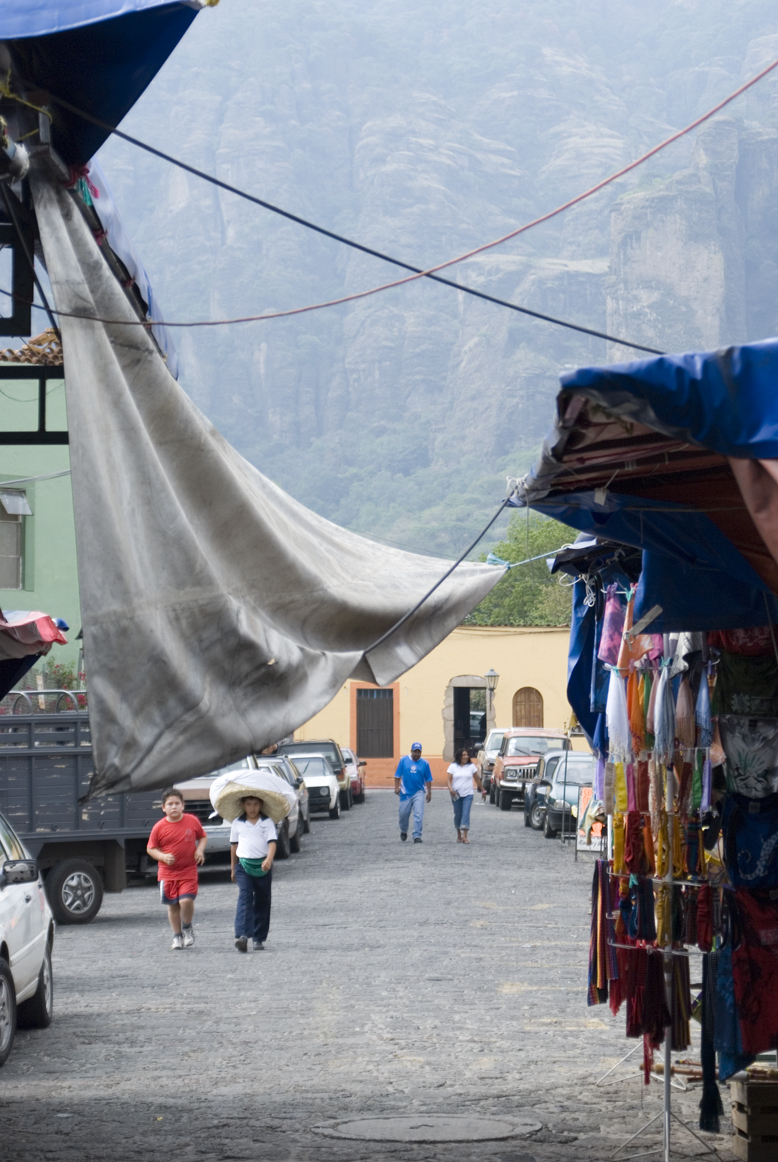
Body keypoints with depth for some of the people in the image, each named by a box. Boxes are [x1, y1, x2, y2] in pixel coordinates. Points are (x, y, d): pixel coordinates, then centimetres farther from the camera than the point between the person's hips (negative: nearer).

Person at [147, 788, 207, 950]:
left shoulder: (192, 821, -1)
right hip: (167, 873, 1)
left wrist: (200, 849, -5)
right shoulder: (159, 827, -5)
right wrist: (163, 856, -15)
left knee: (186, 900, -16)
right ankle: (177, 936, 23)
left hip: (188, 871, -1)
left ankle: (187, 928, 12)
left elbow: (203, 837, 14)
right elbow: (151, 848, 2)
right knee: (172, 905, 7)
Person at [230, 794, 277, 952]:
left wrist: (269, 859, -26)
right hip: (244, 865, -1)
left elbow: (272, 842, -8)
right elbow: (234, 845, 14)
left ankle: (259, 938, 18)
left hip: (263, 866, 1)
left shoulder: (267, 823, 2)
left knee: (262, 902, 8)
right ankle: (242, 935, -29)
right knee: (244, 897, -17)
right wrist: (233, 868, 16)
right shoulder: (237, 823, 6)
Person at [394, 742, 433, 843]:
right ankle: (403, 831, 34)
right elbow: (397, 775, 6)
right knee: (403, 814, 8)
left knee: (418, 815, -10)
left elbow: (428, 779, 6)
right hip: (405, 792, 1)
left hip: (418, 792, -1)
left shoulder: (424, 763, 2)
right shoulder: (403, 760, 1)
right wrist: (397, 787, -2)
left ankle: (417, 836, -7)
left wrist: (429, 792, 5)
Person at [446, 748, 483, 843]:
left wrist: (482, 790, 17)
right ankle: (459, 834, 27)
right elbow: (448, 779, -1)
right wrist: (450, 789, -19)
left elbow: (477, 779, 13)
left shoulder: (471, 766, 5)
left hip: (468, 794, -1)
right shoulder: (453, 766, 3)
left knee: (466, 814, -12)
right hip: (456, 795, 1)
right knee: (458, 814, 7)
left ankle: (465, 836, -17)